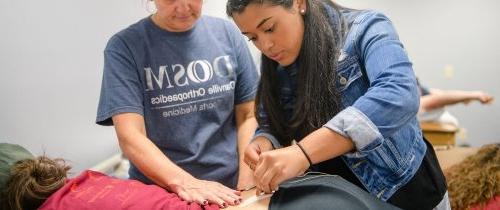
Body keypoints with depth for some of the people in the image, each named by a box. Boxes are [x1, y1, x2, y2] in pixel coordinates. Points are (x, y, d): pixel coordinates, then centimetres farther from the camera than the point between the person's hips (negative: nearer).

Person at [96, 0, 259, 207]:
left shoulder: (228, 33, 4)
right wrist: (183, 182, -24)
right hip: (158, 193, -1)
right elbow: (130, 136, -10)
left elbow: (248, 116, 4)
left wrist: (246, 186, -7)